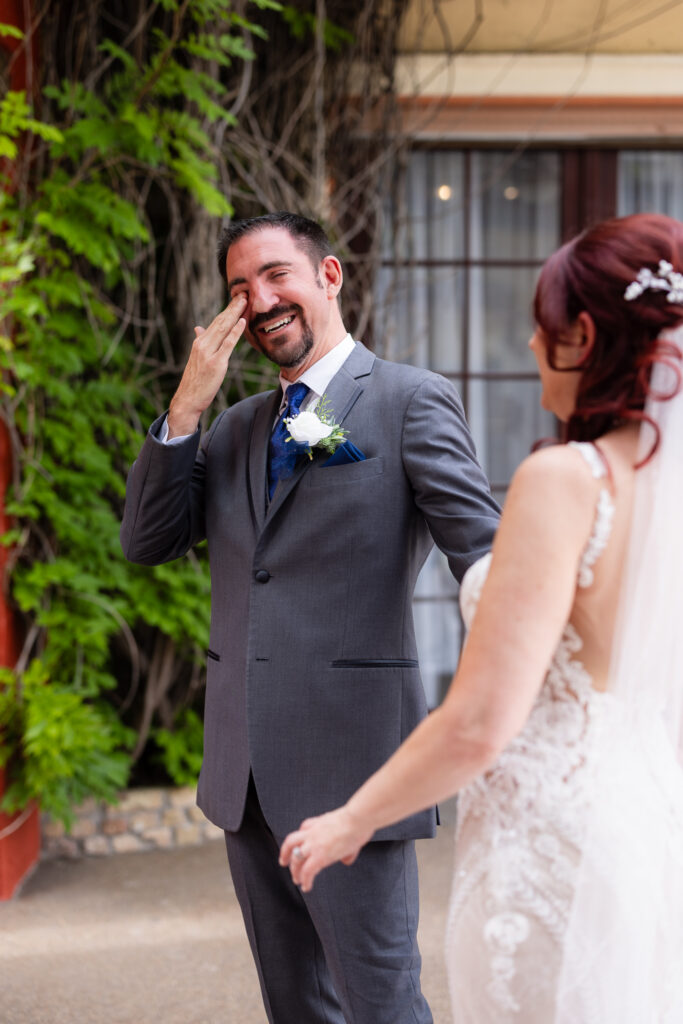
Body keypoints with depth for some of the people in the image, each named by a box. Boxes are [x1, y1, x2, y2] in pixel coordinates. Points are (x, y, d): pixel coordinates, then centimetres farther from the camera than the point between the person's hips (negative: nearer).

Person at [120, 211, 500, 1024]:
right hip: (247, 772, 7)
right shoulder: (235, 429, 15)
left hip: (351, 764, -7)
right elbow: (147, 541, 9)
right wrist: (186, 406, -2)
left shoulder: (412, 402, -4)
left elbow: (489, 560, -10)